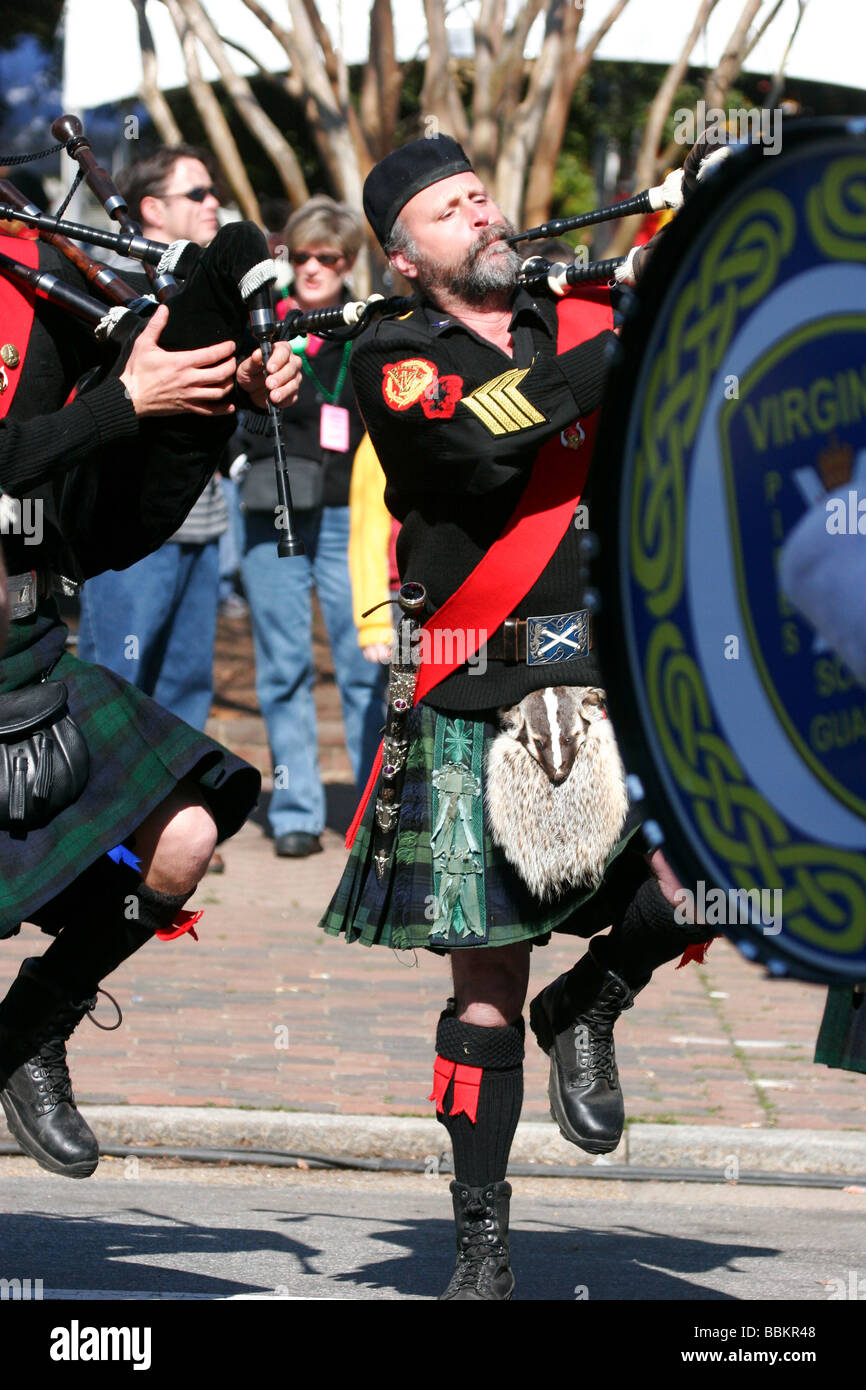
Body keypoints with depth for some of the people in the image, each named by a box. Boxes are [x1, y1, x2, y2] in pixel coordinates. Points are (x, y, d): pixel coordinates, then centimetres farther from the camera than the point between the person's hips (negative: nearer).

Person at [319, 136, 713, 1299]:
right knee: (486, 986, 1)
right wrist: (630, 348, -20)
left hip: (629, 678, 2)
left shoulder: (589, 326, 10)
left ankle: (587, 1010, 11)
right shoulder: (393, 363, -1)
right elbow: (481, 437, -21)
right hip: (481, 708, -2)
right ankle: (482, 1238, 15)